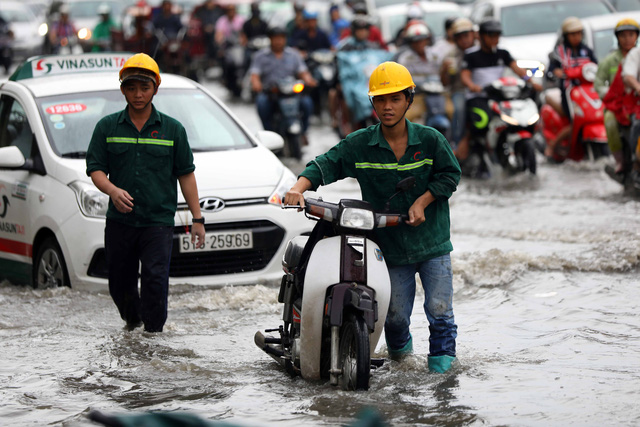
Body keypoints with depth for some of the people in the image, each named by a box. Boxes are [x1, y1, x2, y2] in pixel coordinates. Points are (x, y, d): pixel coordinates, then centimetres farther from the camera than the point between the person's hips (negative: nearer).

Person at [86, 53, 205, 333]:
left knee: (155, 279, -15)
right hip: (119, 221, 2)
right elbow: (95, 169, 3)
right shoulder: (107, 127, 7)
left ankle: (154, 331, -6)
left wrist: (197, 218, 5)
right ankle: (132, 321, 37)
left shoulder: (172, 130, 7)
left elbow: (186, 174, 9)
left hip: (158, 220, -2)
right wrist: (113, 191, -19)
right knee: (120, 284, 11)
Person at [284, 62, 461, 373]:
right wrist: (299, 187, -24)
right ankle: (399, 347, 38)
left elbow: (450, 174, 3)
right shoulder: (359, 144, -4)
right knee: (395, 313, 7)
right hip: (389, 242, 1)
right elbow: (326, 165, -6)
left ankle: (442, 351, 20)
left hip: (431, 240, -1)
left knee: (439, 307, -4)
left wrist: (421, 202, -10)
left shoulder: (430, 140, -5)